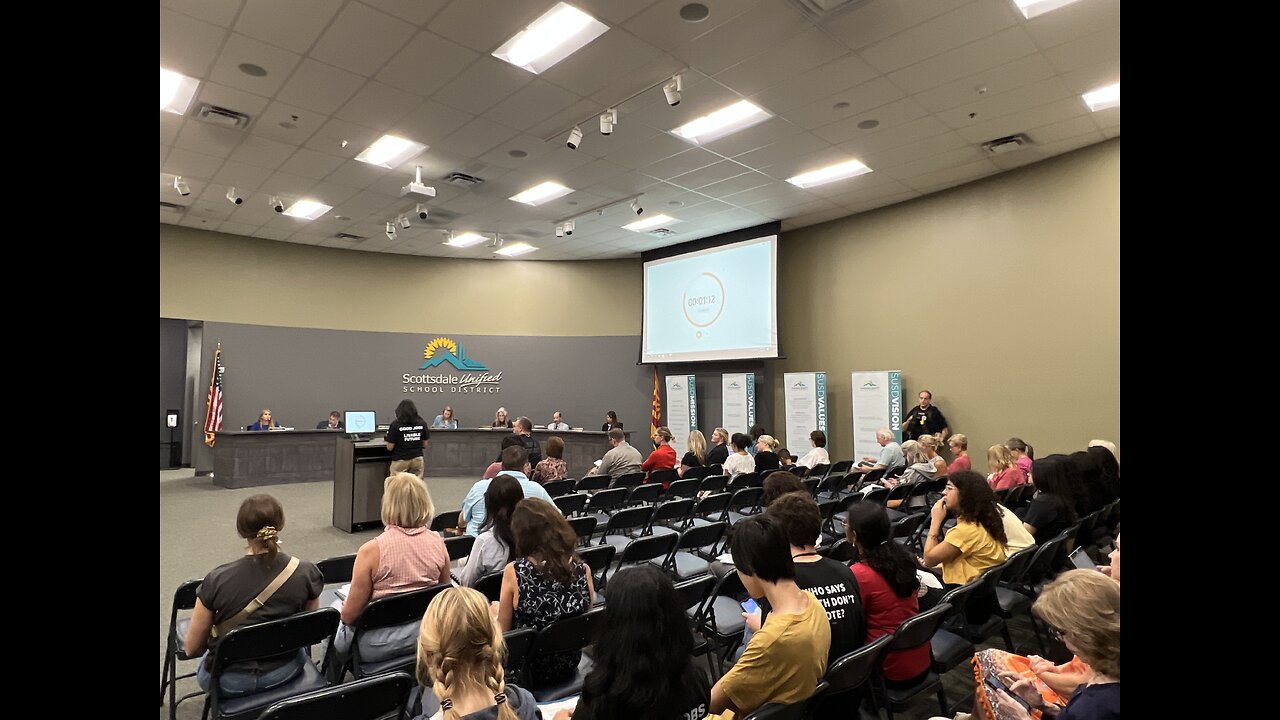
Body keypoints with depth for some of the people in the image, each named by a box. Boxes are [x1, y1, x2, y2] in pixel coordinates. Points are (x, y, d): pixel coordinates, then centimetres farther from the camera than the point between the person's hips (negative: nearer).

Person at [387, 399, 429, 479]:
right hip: (417, 459, 3)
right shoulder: (422, 423, 0)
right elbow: (425, 445, 5)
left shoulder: (395, 424, -10)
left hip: (400, 460, -3)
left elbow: (390, 447, -8)